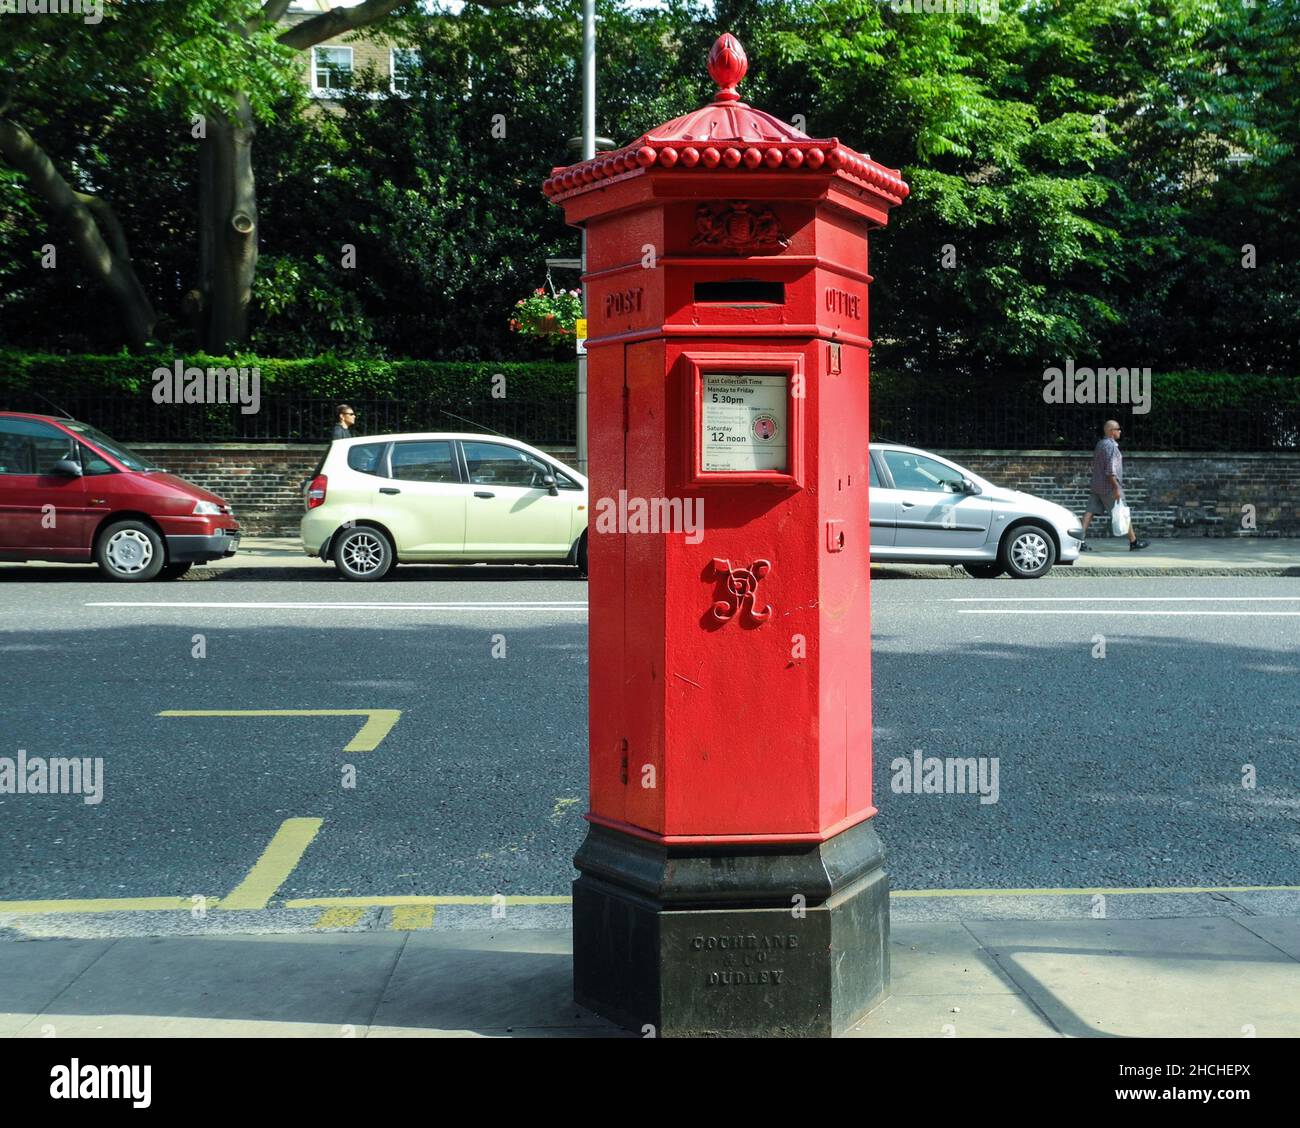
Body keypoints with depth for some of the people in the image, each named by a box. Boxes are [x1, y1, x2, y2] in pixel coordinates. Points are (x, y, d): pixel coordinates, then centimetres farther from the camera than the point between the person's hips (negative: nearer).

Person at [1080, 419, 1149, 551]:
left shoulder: (1100, 444, 16)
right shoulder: (1110, 446, -14)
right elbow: (1110, 470, -22)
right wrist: (1116, 488, -22)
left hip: (1096, 485, 9)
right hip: (1109, 487, -9)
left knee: (1090, 512, -1)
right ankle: (1134, 542, 9)